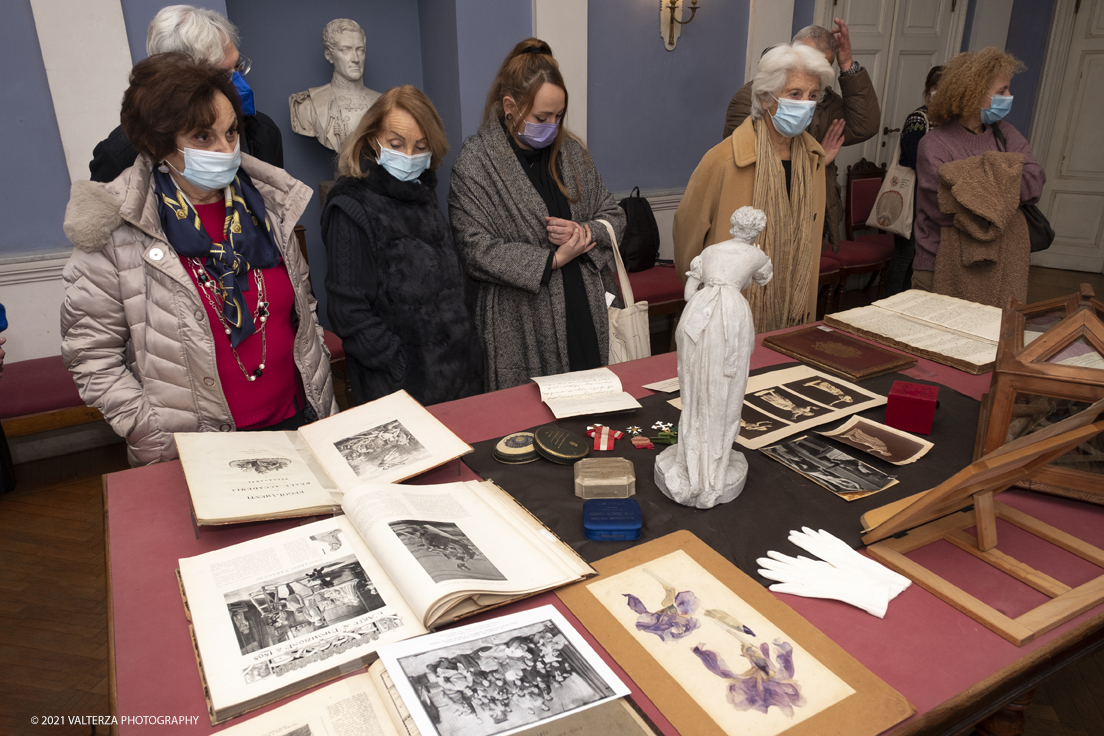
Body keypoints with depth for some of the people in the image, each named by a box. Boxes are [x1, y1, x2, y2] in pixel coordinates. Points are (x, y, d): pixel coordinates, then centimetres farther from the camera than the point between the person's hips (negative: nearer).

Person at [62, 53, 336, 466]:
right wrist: (163, 447, -14)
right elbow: (92, 357, -9)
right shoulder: (116, 233, -12)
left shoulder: (266, 203, 0)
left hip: (297, 421, 4)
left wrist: (326, 409, 6)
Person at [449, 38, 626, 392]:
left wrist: (584, 232, -8)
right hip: (520, 330, -5)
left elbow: (614, 215, 15)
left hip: (585, 313, 5)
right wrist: (552, 260, -14)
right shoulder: (475, 162, -7)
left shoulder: (570, 150, 10)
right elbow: (477, 250, -15)